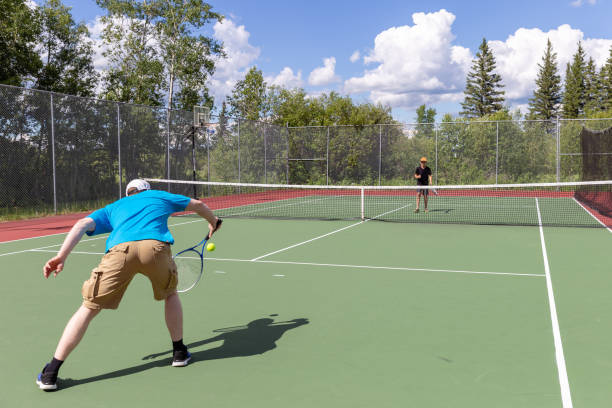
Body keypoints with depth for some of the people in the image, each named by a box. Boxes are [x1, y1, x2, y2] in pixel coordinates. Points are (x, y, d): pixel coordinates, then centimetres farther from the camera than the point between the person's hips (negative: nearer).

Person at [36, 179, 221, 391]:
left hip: (119, 249, 0)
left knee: (88, 308, 11)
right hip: (155, 245, 0)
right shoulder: (160, 196, 38)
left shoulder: (112, 208, 37)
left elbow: (83, 224, 19)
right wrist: (213, 221, 69)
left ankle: (50, 374, 11)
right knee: (170, 294, 29)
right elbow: (197, 204, 50)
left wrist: (62, 256, 10)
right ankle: (179, 352, 33)